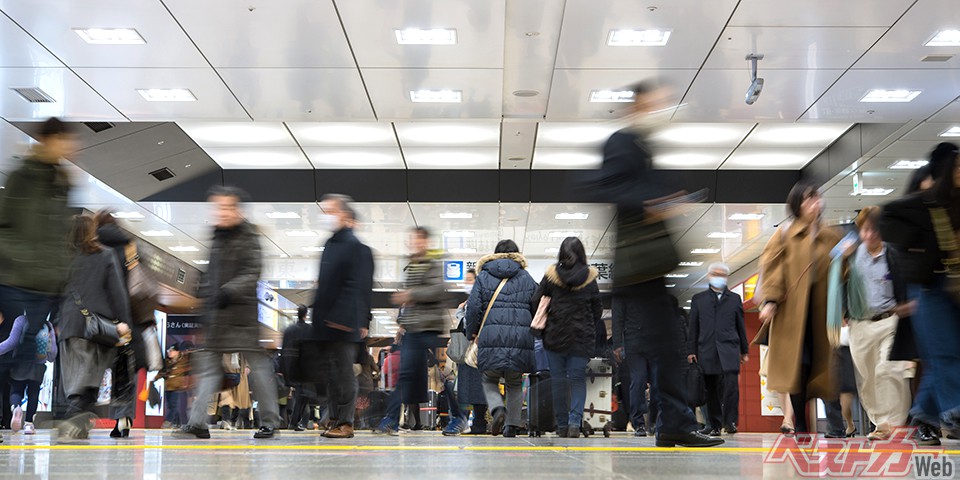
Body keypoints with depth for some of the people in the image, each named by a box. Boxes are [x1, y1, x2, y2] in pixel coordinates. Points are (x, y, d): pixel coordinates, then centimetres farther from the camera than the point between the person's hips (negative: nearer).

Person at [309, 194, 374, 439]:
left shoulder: (355, 246, -11)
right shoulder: (330, 244, 16)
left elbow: (359, 287, -17)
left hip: (342, 324, -9)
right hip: (326, 323, 9)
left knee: (343, 371, -4)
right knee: (331, 370, 12)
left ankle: (345, 423, 1)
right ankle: (336, 416, 20)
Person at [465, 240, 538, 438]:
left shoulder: (483, 277, 8)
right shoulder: (527, 278, 13)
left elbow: (473, 308, 0)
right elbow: (537, 309, 11)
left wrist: (472, 333, 13)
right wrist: (532, 332, 26)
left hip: (491, 339, -2)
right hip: (520, 339, 2)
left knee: (489, 382, 16)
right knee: (515, 384, 20)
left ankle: (498, 409, -12)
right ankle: (512, 425, 14)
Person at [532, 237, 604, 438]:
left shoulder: (551, 275, -4)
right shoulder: (589, 277, -2)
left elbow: (536, 301, -1)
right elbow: (597, 309, 4)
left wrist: (544, 323, 15)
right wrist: (591, 332, 17)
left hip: (555, 335, 0)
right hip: (582, 337, 0)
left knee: (558, 379, 8)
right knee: (578, 378, 7)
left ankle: (562, 425, 12)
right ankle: (575, 421, -9)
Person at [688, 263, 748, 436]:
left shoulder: (735, 299, 15)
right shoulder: (698, 299, 14)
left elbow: (740, 326, 15)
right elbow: (693, 327, 11)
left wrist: (744, 350, 13)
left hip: (729, 350, -1)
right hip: (706, 351, 1)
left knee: (730, 386, -15)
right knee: (711, 391, 1)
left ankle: (730, 422, -8)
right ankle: (713, 425, 8)